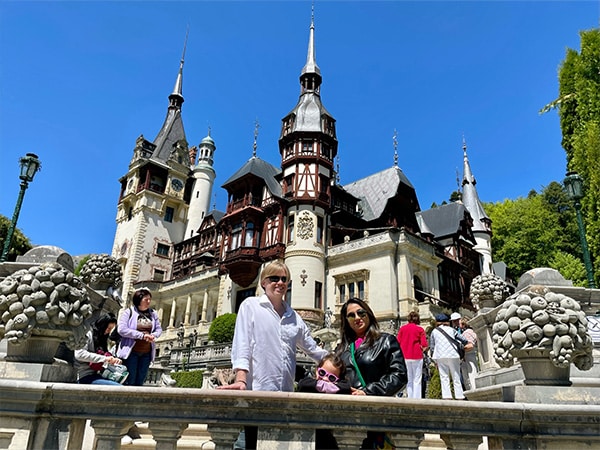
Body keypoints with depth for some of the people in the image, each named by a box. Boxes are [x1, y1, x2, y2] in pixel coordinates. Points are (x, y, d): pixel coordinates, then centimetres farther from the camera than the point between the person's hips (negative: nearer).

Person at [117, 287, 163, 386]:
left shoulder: (153, 313, 9)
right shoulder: (129, 312, -5)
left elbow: (159, 329, 12)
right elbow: (122, 330, -15)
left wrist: (153, 335, -13)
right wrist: (142, 335, -19)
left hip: (146, 353, 5)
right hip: (131, 352, -5)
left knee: (139, 382, 10)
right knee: (130, 381, -2)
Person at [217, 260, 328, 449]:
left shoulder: (294, 316, 16)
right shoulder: (251, 305, 3)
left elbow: (313, 349, 22)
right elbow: (241, 344, -6)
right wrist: (241, 379, -19)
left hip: (286, 393, 4)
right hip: (257, 391, -4)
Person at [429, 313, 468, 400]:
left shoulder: (434, 331, 12)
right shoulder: (451, 329, 12)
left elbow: (432, 347, 10)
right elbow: (463, 340, 14)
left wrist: (435, 361, 16)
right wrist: (467, 343, 36)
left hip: (440, 357, 0)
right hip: (453, 355, 0)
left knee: (444, 378, 1)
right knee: (456, 378, 7)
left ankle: (447, 397, -9)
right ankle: (459, 397, 4)